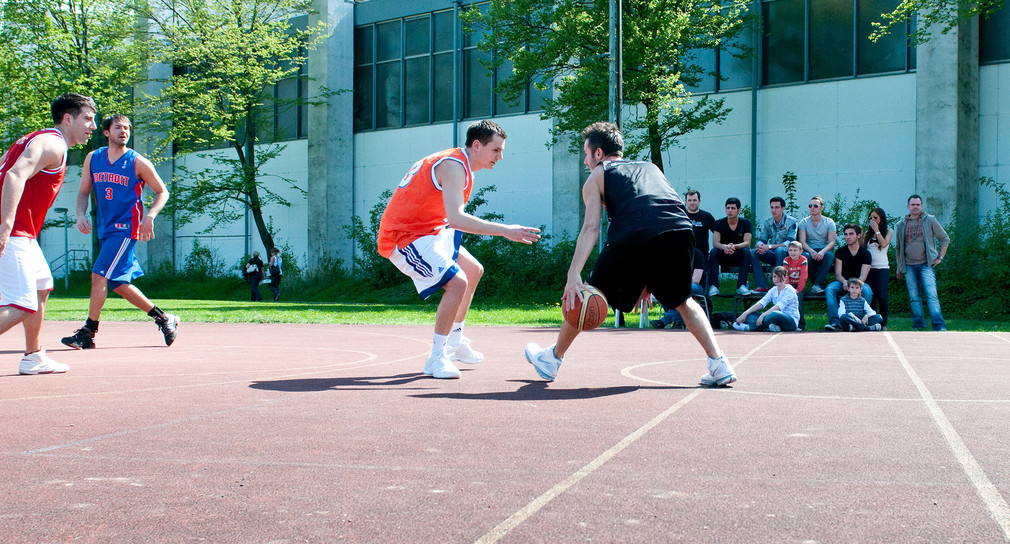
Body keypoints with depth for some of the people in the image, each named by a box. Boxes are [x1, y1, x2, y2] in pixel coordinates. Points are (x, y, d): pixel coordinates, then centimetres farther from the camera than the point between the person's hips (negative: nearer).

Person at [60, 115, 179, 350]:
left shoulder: (138, 163, -5)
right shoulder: (93, 158, 8)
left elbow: (162, 192, 1)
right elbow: (83, 192, 14)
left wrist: (149, 216, -15)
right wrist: (81, 214, -5)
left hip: (126, 227, -6)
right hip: (105, 229, 6)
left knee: (99, 275, -15)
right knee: (118, 283, 11)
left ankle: (88, 332, -7)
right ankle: (164, 319, 23)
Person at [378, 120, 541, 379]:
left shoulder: (458, 163, 11)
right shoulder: (453, 166, -21)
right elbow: (455, 218, -35)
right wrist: (505, 230, -37)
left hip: (427, 231, 11)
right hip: (404, 238, -11)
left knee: (473, 270, 20)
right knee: (457, 281, -24)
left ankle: (455, 342, 30)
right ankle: (436, 358, -14)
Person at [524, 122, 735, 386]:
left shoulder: (597, 176, 24)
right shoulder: (650, 168, 38)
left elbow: (591, 228, 8)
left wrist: (573, 276, -2)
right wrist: (647, 281, 38)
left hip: (634, 235, -4)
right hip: (680, 230, 4)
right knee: (683, 301, 25)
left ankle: (552, 358, 30)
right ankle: (719, 364, 11)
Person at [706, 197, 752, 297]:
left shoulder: (745, 223, -3)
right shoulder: (719, 223, -4)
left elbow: (747, 243, -15)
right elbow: (715, 243, -14)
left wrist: (734, 246, -36)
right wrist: (724, 247, -39)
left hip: (739, 256, 0)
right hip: (723, 256, 0)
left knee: (746, 251, -31)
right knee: (713, 251, -30)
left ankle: (741, 286, -34)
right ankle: (713, 286, -37)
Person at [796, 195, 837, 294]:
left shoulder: (829, 222, 7)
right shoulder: (803, 222, 8)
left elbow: (832, 242, -3)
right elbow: (802, 241, -3)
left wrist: (822, 252, -24)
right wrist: (812, 251, -23)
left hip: (824, 251, 0)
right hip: (809, 250, 0)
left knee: (830, 255, -36)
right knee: (805, 255, -36)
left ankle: (816, 285, -39)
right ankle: (816, 284, -22)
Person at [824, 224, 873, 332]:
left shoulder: (865, 254, 3)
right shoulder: (840, 252, 6)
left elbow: (863, 276, -7)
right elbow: (838, 274, -1)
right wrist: (845, 282, -24)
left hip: (858, 283, -1)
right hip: (842, 282, 1)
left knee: (867, 291, -35)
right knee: (829, 289, -32)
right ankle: (835, 322, -41)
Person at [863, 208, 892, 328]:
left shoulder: (888, 231, 9)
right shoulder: (868, 233, 16)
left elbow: (884, 244, -10)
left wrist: (876, 230, -8)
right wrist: (860, 237, -3)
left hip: (882, 268, -3)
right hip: (869, 267, 3)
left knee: (882, 296, -13)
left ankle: (883, 324, -4)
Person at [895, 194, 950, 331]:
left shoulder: (930, 220, 5)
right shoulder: (901, 225, 13)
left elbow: (945, 239, 10)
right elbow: (898, 248, 23)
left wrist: (940, 257, 2)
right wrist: (898, 266, 19)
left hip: (926, 264, -3)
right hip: (909, 266, 3)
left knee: (931, 295, -14)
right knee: (914, 298, 3)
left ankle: (939, 326, -18)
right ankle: (918, 326, 9)